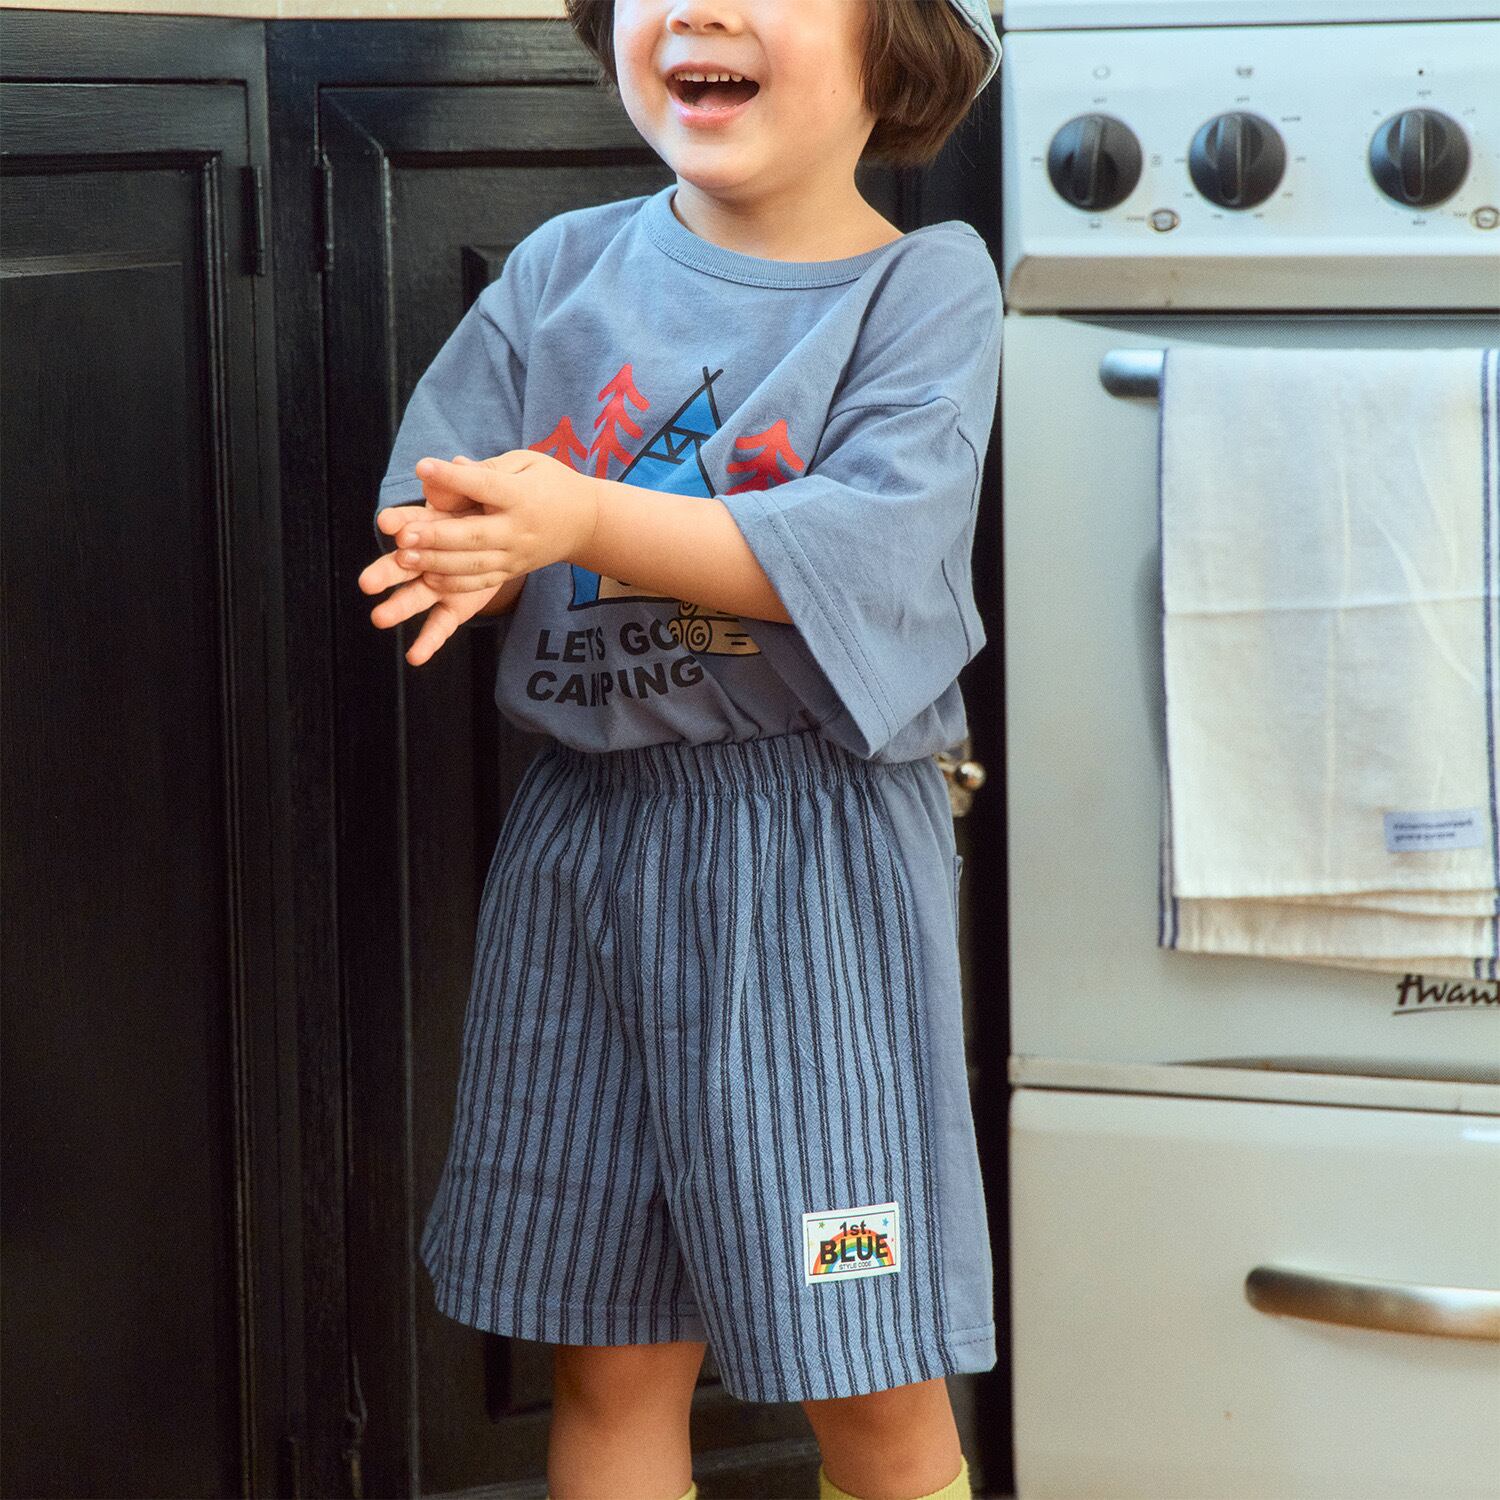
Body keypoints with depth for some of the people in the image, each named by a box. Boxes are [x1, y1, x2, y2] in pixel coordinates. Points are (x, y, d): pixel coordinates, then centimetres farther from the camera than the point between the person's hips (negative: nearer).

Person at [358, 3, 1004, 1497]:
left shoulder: (925, 285, -5)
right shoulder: (564, 269, 7)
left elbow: (857, 549, -19)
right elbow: (427, 499, 4)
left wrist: (585, 520, -28)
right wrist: (464, 554, -20)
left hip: (814, 862, -3)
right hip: (586, 833, 4)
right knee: (609, 1359, 10)